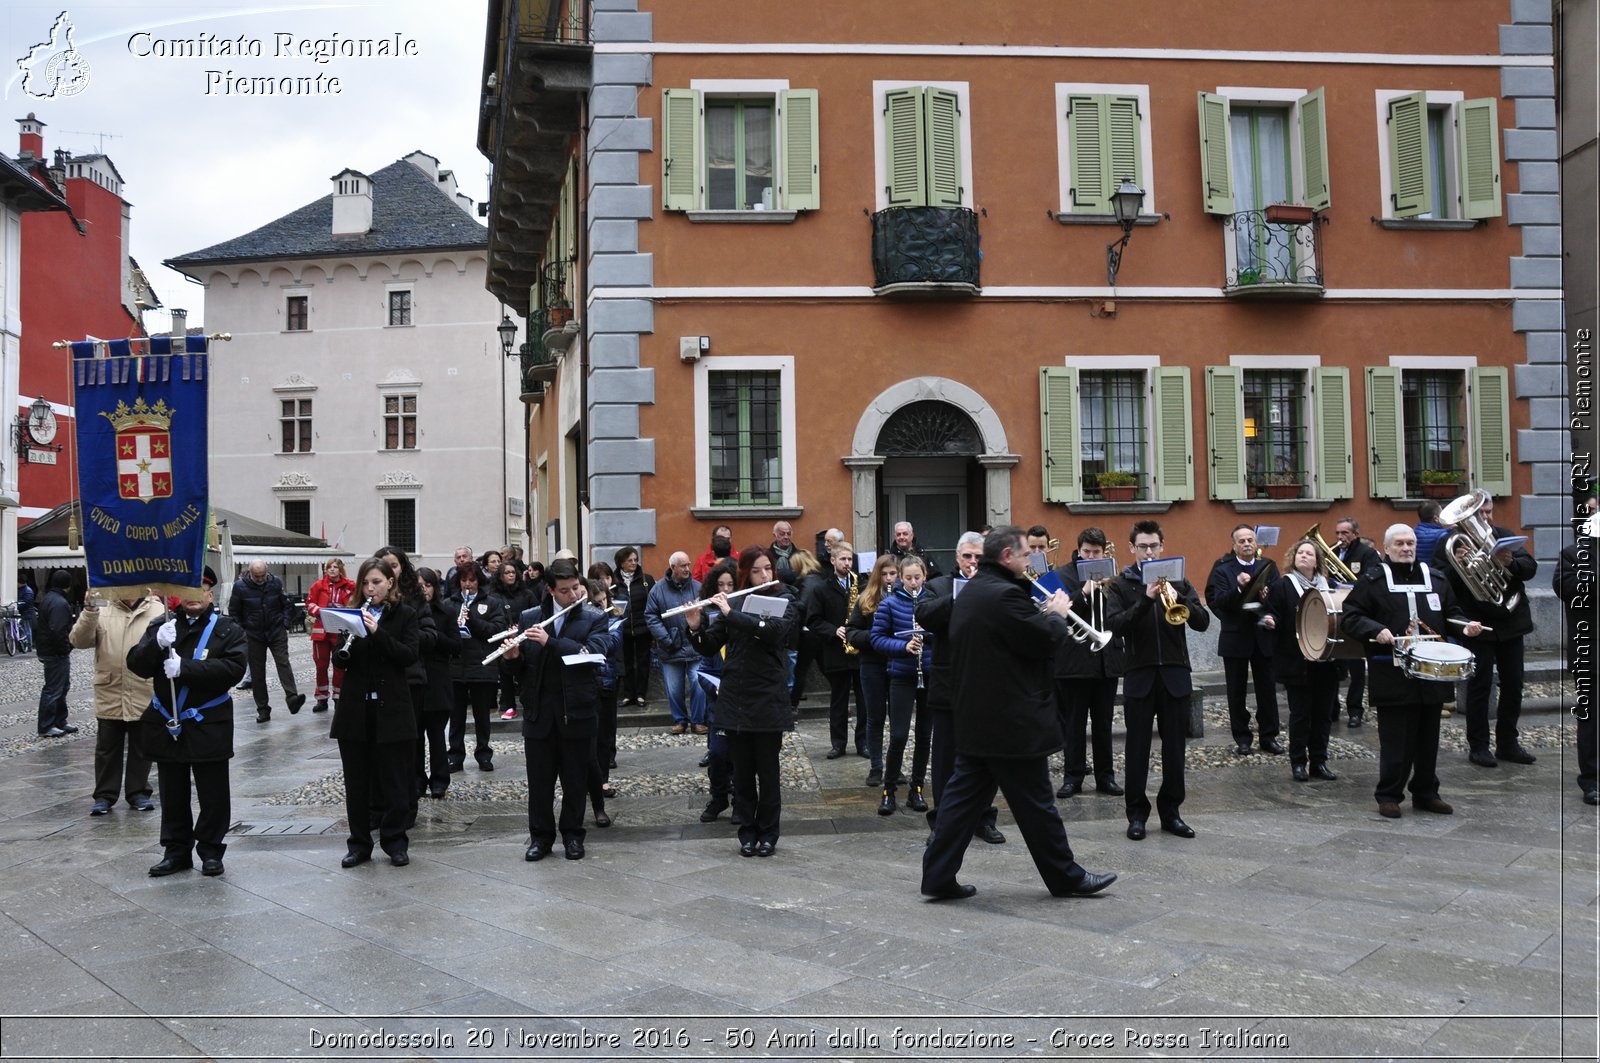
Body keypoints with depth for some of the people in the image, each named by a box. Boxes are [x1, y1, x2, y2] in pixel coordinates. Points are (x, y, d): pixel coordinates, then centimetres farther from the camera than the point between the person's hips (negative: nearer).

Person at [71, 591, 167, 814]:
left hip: (144, 696, -1)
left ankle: (138, 792, 23)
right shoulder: (102, 614, 5)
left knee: (141, 749, 11)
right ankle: (104, 795, 20)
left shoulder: (158, 611, 0)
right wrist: (89, 612, -19)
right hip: (110, 697, 1)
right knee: (107, 749, 10)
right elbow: (79, 641, -7)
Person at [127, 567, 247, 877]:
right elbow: (137, 665, -1)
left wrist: (185, 668, -24)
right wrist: (157, 644, -21)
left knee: (212, 794, 6)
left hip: (208, 726, -3)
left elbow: (233, 668, -17)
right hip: (166, 724, 3)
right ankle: (176, 851, 25)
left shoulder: (227, 628, -3)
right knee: (173, 794, 14)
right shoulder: (161, 625, 6)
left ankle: (210, 851, 20)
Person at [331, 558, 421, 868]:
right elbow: (340, 659, 6)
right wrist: (344, 644, -16)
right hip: (354, 709, 3)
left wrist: (377, 631, -21)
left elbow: (411, 656, -11)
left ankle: (395, 842, 16)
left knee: (394, 780, 4)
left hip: (391, 709, -3)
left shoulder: (405, 614, 1)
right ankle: (359, 844, 19)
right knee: (356, 781, 8)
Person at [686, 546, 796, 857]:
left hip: (768, 699, -3)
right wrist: (696, 626, -13)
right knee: (742, 769, 8)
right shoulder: (733, 601, 8)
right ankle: (747, 831, 20)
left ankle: (768, 833, 16)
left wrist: (731, 613, -24)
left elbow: (775, 630, -22)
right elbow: (709, 647, 6)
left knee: (767, 769, 3)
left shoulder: (783, 599, -1)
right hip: (734, 698, 3)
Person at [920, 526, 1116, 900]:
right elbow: (1045, 641, -17)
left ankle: (939, 875, 9)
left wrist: (1044, 615, 9)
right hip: (1013, 722, -9)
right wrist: (1057, 615, 1)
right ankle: (1066, 877, 17)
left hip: (974, 720, 9)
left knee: (963, 796, 9)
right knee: (1035, 805, 4)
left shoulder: (969, 593, 13)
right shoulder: (1005, 594, -20)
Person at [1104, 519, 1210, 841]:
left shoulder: (1178, 581, 8)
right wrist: (1146, 600, -22)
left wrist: (1178, 598, -19)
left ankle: (1171, 811, 19)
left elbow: (1202, 622, -2)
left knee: (1175, 747, 7)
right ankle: (1137, 814, 12)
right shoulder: (1120, 585, 2)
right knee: (1137, 748, 3)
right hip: (1139, 676, -2)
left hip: (1175, 675, 2)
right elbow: (1114, 625, -12)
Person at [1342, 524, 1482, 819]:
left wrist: (1465, 625, 0)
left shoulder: (1435, 578, 14)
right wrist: (1376, 630, -21)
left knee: (1428, 738, 12)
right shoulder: (1372, 579, -1)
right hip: (1392, 675, -5)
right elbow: (1349, 618, -4)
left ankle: (1426, 793, 25)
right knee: (1395, 739, -2)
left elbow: (1451, 612, 21)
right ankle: (1388, 796, 9)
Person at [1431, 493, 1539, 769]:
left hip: (1511, 621, 5)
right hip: (1477, 625, -5)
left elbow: (1530, 567, 1)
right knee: (1479, 686, -1)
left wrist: (1510, 562, -19)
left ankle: (1508, 743, 21)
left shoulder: (1505, 536, 10)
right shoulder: (1451, 543, -4)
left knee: (1513, 684, 10)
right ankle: (1478, 746, 8)